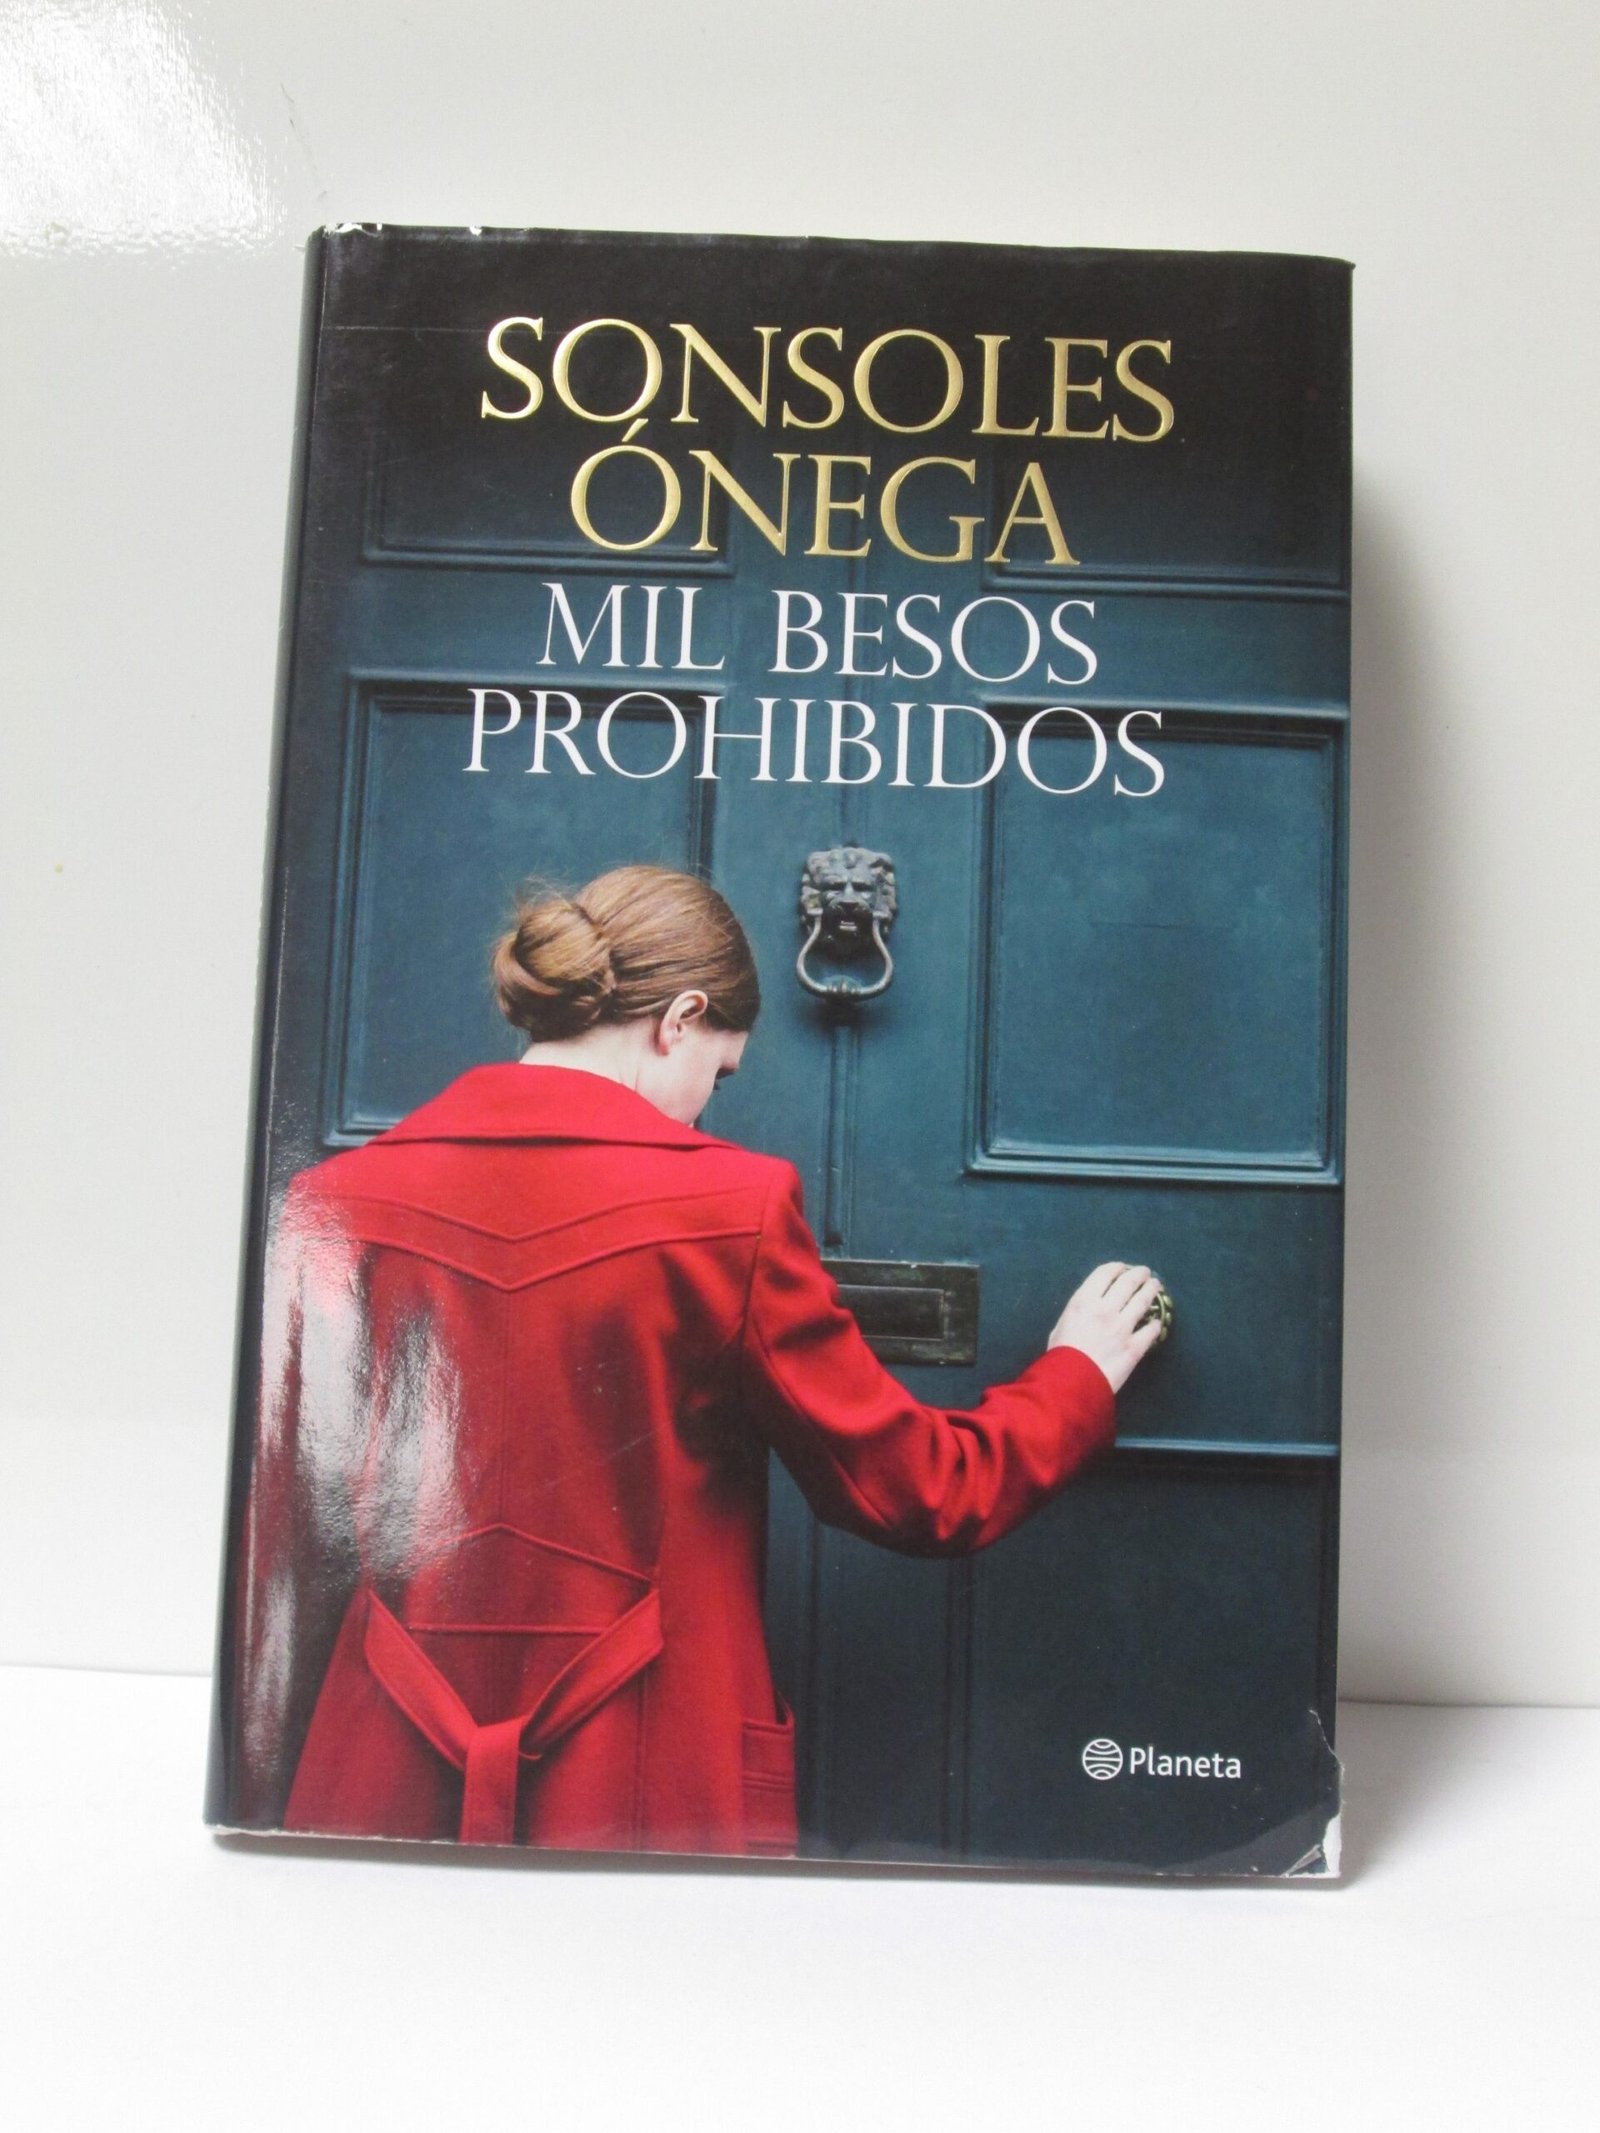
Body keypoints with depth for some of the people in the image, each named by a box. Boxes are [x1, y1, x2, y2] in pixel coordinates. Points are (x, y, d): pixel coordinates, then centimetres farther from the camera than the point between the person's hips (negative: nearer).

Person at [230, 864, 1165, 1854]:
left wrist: (262, 1806, 15)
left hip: (383, 1778, 4)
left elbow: (277, 1545, 4)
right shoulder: (729, 1205, -14)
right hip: (653, 1792, -3)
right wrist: (1081, 1370, 13)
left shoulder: (330, 1201, -2)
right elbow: (917, 1491, -4)